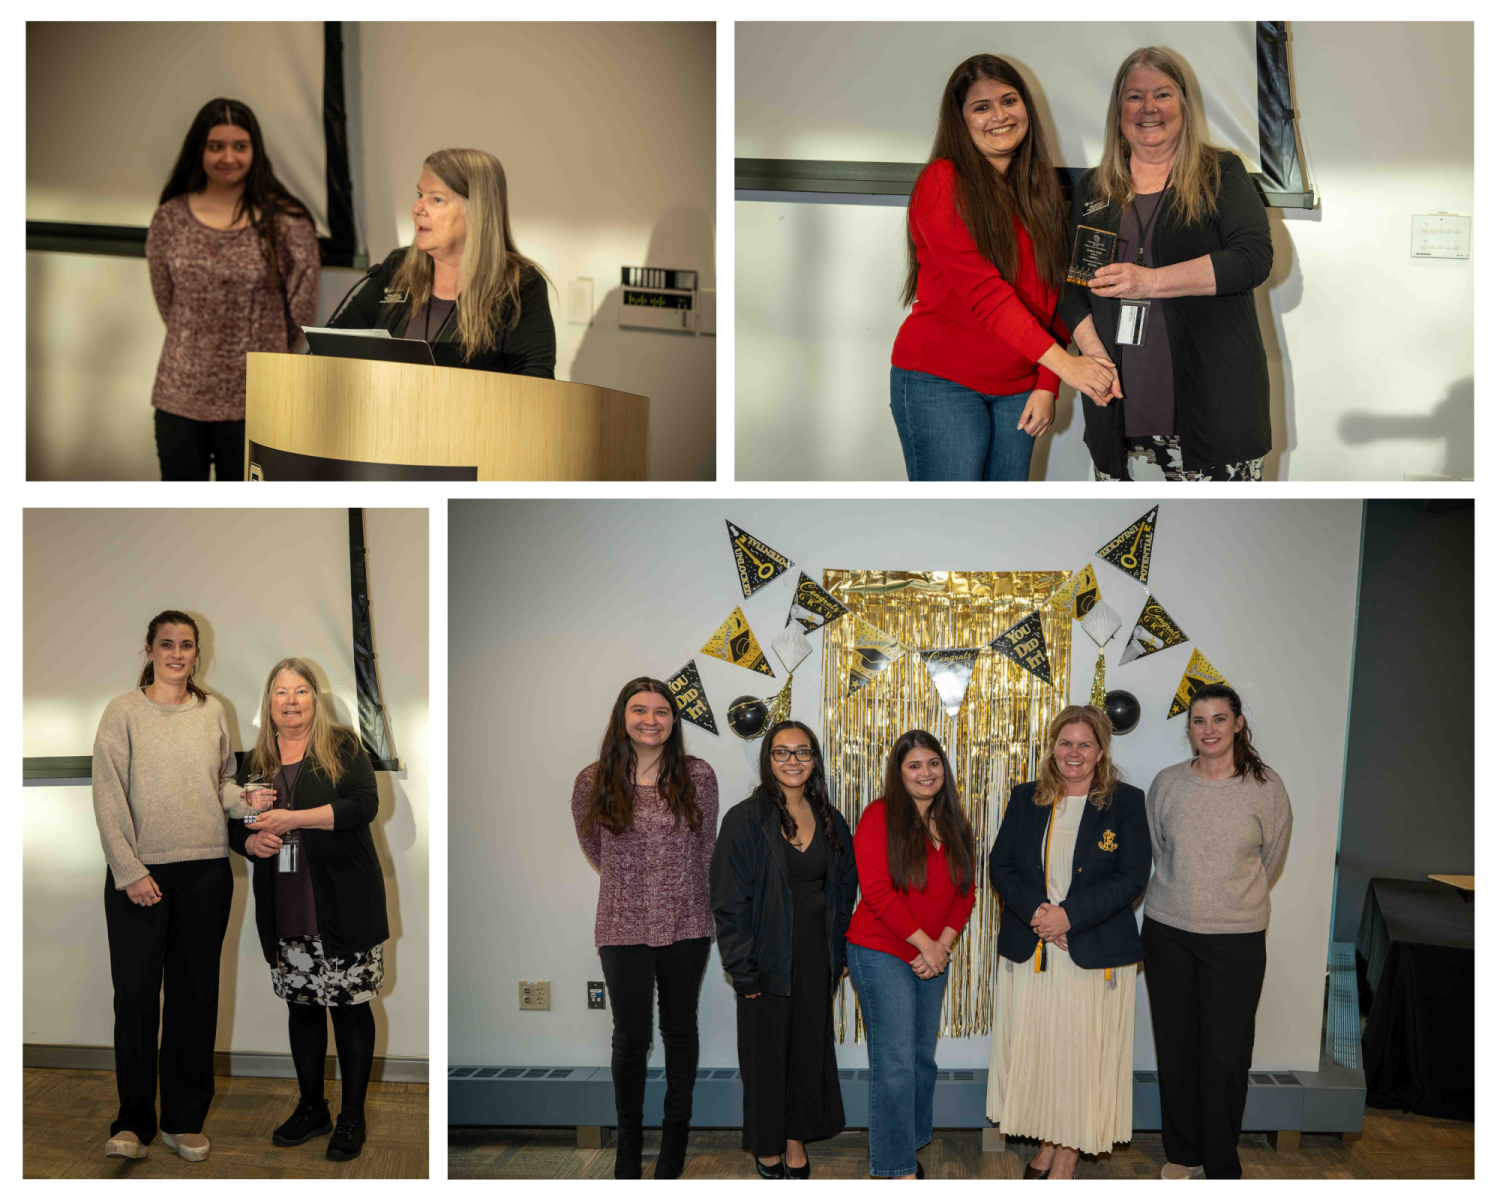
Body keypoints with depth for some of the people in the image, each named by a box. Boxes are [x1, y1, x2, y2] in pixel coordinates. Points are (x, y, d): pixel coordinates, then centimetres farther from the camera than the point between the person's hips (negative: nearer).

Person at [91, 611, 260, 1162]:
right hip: (138, 873, -3)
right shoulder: (123, 712, -1)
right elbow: (109, 798, -6)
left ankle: (185, 1120, 19)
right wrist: (130, 870, -12)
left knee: (196, 994, 8)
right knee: (136, 994, 0)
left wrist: (248, 802, -5)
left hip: (205, 871, 3)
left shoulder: (212, 711, 9)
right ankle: (133, 1121, 14)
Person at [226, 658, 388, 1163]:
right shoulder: (255, 760, 12)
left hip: (343, 904, -4)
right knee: (301, 1005, 13)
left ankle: (352, 1117, 12)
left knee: (350, 1006, 1)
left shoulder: (343, 746, -2)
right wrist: (253, 841, -7)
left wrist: (293, 819, -20)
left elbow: (364, 804, -15)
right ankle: (311, 1108, 28)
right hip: (285, 911, 5)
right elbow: (237, 827, 17)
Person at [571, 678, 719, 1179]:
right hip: (623, 926, 0)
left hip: (686, 924, 1)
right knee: (631, 1035, 8)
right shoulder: (593, 782, -7)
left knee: (680, 1028, 14)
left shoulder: (698, 776, -7)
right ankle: (627, 1133, 28)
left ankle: (676, 1127, 32)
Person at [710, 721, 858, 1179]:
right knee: (767, 1053, 8)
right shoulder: (747, 819, -10)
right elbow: (729, 899, -11)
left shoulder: (830, 821, 6)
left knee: (811, 1048, 11)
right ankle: (768, 1147, 26)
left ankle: (797, 1141, 27)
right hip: (769, 960, -4)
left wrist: (841, 954, 8)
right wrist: (743, 968, -14)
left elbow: (845, 889, 13)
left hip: (817, 959, 4)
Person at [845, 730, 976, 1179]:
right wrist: (924, 943, -13)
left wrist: (943, 944, -6)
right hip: (882, 953, -6)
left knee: (923, 1058, 12)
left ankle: (907, 1146, 26)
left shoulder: (954, 825, 11)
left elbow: (965, 891, 9)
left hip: (933, 958, 6)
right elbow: (877, 891, -15)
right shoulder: (879, 817, -8)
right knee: (895, 1062, -7)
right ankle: (900, 1173, 0)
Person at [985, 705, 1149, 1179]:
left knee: (1081, 1055, 3)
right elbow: (1000, 866, 4)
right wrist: (1034, 911, -14)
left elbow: (1132, 877, -8)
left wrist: (1069, 915, -17)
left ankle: (1066, 1161, 17)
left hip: (1096, 954, -3)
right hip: (1028, 952, 3)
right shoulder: (1025, 799, 8)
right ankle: (1047, 1144, 27)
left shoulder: (1126, 802, -1)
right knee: (1032, 1051, 8)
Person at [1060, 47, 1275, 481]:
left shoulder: (1222, 173, 6)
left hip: (1214, 396, -2)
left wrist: (1150, 281, -17)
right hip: (1121, 402, 3)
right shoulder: (1092, 188, 15)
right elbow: (1071, 283, 15)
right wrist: (1092, 349, -4)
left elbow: (1254, 258, -8)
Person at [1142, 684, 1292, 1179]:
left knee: (1226, 1055, -1)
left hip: (1236, 938, -2)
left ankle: (1222, 1168, 16)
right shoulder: (1167, 784, -1)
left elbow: (1271, 860, 7)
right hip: (1167, 932, 2)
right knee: (1175, 1046, 11)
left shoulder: (1266, 787, -6)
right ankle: (1182, 1153, 29)